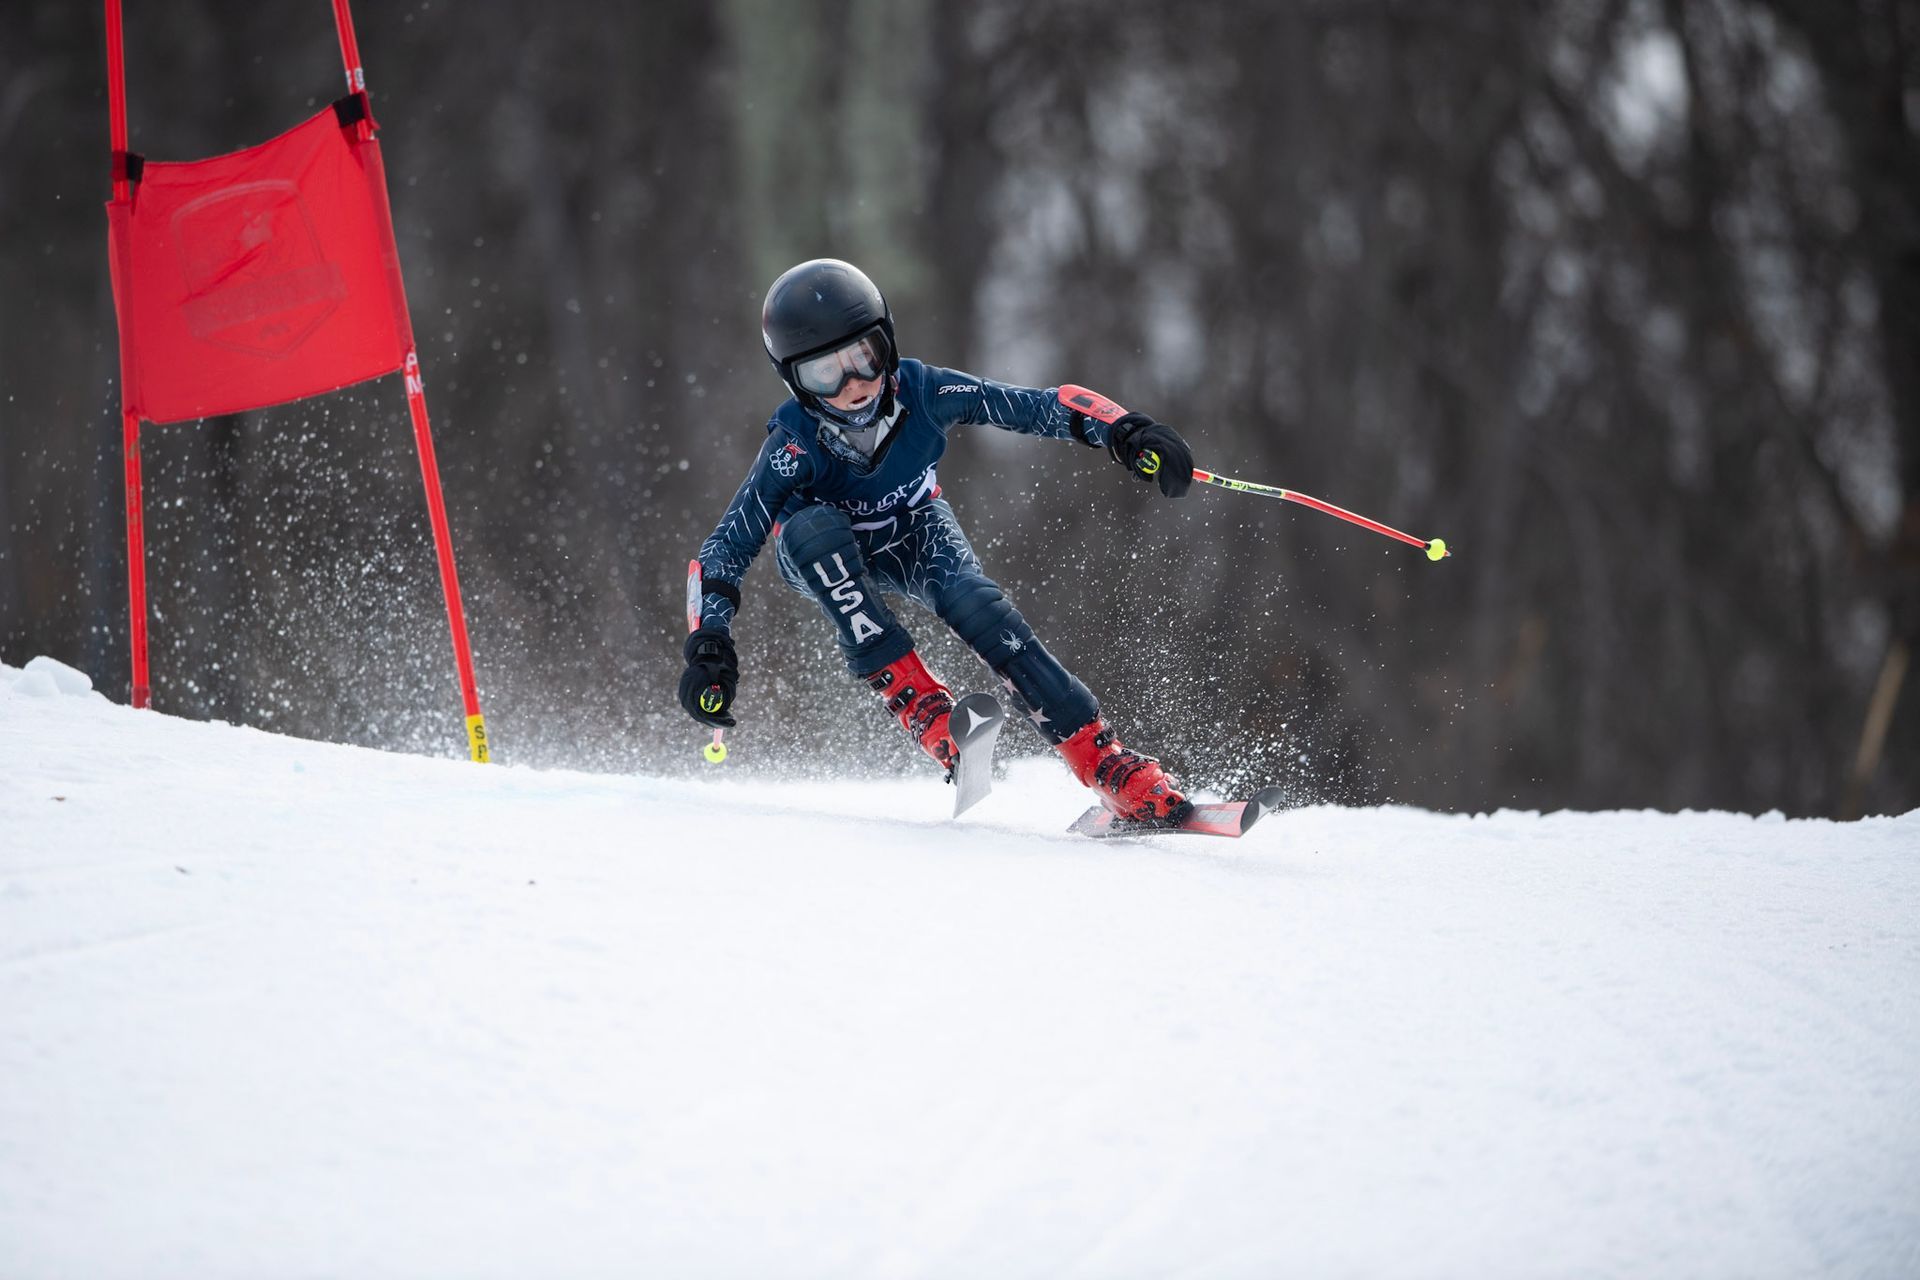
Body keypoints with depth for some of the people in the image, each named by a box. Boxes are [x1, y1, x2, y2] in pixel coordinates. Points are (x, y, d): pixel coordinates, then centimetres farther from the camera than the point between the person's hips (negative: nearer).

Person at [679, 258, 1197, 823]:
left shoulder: (923, 393, -30)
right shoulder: (796, 446, -33)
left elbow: (1042, 406, -27)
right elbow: (727, 546, -29)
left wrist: (1124, 433, -41)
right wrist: (708, 646, -40)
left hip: (915, 532, 1)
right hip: (823, 559, -1)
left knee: (977, 606, -28)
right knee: (814, 527, -37)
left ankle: (1120, 776, -29)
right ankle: (915, 701, -33)